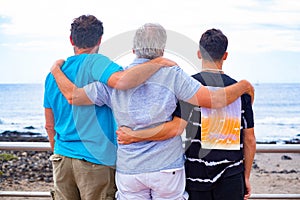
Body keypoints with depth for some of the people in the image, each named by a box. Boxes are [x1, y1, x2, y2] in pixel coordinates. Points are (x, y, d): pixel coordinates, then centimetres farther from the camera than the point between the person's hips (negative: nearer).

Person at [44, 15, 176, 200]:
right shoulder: (95, 62, -10)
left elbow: (50, 126, 16)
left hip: (62, 158, 6)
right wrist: (159, 62, -21)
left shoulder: (53, 74, 10)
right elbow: (121, 81, -32)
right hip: (95, 160, -6)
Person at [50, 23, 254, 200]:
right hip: (167, 167, -2)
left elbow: (73, 95, 4)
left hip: (129, 170, 2)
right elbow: (214, 100, -11)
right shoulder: (172, 75, -7)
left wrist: (56, 69, 22)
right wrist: (243, 86, 6)